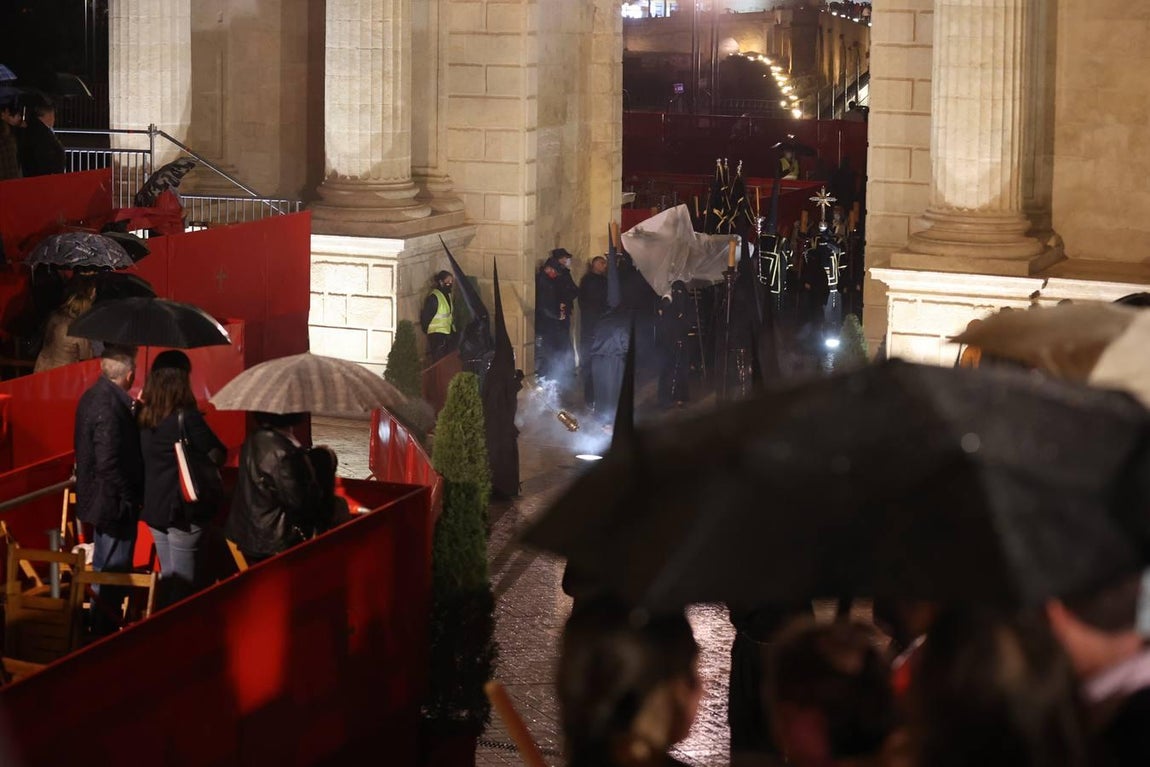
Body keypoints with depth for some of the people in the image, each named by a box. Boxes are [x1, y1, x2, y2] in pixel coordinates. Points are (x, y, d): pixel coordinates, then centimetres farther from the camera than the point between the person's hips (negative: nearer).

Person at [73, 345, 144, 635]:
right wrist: (129, 500, -19)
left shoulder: (93, 395, 5)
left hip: (97, 498, 11)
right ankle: (104, 634, 8)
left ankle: (101, 628, 35)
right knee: (112, 574, 0)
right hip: (113, 502, -11)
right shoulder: (110, 407, -26)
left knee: (106, 570, 23)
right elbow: (109, 464, -28)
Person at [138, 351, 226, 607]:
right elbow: (218, 455, -13)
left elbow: (141, 457, 8)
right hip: (184, 510, -7)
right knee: (185, 583, 3)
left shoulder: (144, 415, 0)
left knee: (168, 577, 19)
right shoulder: (186, 417, -18)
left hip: (154, 507, 7)